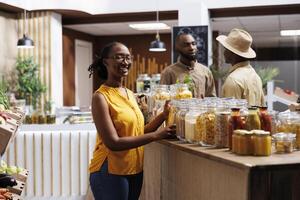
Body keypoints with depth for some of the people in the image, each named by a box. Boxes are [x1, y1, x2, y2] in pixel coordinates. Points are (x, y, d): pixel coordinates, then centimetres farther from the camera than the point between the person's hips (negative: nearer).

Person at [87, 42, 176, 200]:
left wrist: (164, 115, -4)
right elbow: (113, 143, -20)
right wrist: (156, 135, -22)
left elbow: (138, 132, 8)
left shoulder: (130, 94, 8)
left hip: (135, 170, 7)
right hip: (110, 172, -7)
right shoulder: (100, 97, -14)